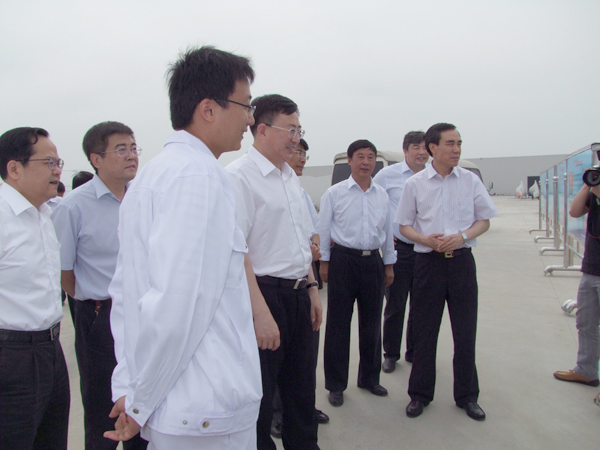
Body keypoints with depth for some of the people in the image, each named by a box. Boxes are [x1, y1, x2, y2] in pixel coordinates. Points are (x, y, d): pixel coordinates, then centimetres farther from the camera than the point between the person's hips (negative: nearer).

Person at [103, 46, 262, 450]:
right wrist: (140, 402, -11)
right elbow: (177, 304, -26)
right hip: (209, 416, -8)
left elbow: (125, 291, 12)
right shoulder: (201, 175, -19)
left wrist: (128, 385, 12)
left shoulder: (150, 174, 11)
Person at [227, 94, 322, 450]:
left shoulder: (290, 177, 13)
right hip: (265, 296, -8)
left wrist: (312, 287, 18)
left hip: (298, 296, 8)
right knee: (260, 399, 9)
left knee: (302, 390, 22)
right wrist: (261, 313, -23)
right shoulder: (239, 176, -15)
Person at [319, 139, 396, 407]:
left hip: (373, 261, 4)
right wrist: (324, 262, 0)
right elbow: (324, 229, 2)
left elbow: (387, 231, 15)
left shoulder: (382, 195, 10)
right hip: (343, 260, -4)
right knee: (338, 324, 2)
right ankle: (336, 384, 16)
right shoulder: (335, 193, -1)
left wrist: (389, 264, 16)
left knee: (371, 322, 13)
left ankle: (369, 377, 31)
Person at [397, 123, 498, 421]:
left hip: (461, 260, 1)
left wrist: (462, 236, -11)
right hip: (428, 261, -1)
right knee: (424, 332, 6)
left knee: (465, 332, 8)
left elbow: (484, 220, 9)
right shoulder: (415, 184, 1)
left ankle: (467, 396, 25)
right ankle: (420, 394, 23)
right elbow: (404, 225, 6)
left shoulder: (471, 181, 4)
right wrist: (426, 239, -14)